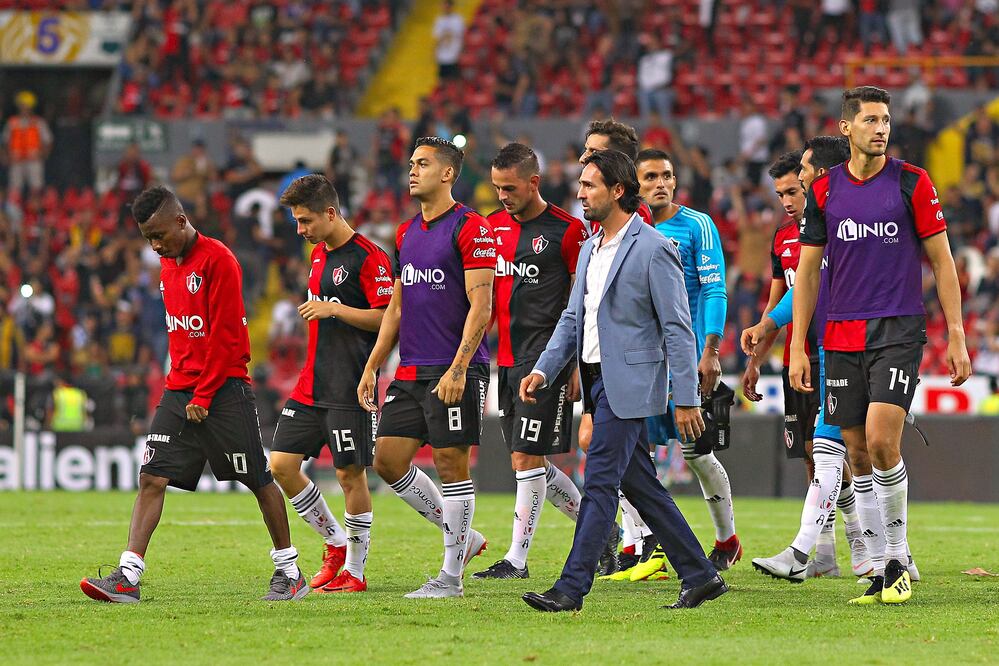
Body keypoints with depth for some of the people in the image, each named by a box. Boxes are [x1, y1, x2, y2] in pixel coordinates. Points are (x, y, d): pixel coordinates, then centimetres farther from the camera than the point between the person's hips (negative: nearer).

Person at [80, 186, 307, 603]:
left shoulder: (217, 260, -12)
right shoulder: (168, 264, 13)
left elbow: (225, 335, -15)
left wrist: (204, 396, -14)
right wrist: (181, 384, 11)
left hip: (224, 391, -7)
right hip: (180, 390, 7)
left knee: (258, 481, 2)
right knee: (151, 478, -5)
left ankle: (290, 573, 15)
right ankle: (127, 577, -11)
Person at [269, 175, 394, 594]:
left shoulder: (368, 257, -11)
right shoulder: (318, 255, 15)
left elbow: (386, 317, -15)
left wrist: (334, 309, -19)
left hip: (349, 387, -8)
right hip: (311, 385, 8)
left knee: (350, 473, -3)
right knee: (281, 465, 2)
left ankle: (354, 571, 8)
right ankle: (335, 543, 18)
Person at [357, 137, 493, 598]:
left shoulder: (470, 229, -9)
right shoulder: (406, 234, 16)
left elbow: (480, 306, -14)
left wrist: (458, 369, -22)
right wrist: (371, 368, 16)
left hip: (454, 372, -8)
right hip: (410, 371, 8)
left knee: (451, 463, -5)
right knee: (388, 459, 4)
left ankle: (451, 575, 2)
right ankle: (461, 537, 18)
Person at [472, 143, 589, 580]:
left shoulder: (566, 230, -7)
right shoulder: (493, 226, 11)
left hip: (546, 358, -7)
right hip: (506, 359, 7)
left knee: (528, 457, -9)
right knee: (525, 461, 8)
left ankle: (517, 557, -4)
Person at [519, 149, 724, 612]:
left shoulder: (653, 249, -11)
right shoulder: (590, 250, 15)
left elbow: (678, 329, -12)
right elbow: (573, 318, 18)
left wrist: (686, 399, -14)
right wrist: (544, 369, 4)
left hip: (628, 383, -9)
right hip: (598, 382, 9)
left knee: (600, 482, -11)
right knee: (641, 487, 11)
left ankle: (572, 587, -11)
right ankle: (700, 577, 18)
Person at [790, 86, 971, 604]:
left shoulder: (912, 183, -1)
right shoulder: (824, 190, 6)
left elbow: (941, 261, 2)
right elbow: (807, 271, 11)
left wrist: (956, 336, -3)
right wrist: (798, 347, 5)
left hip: (898, 330, -3)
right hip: (841, 338, 3)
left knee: (881, 441, -17)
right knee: (857, 454, 3)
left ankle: (898, 558, -3)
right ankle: (878, 570, 10)